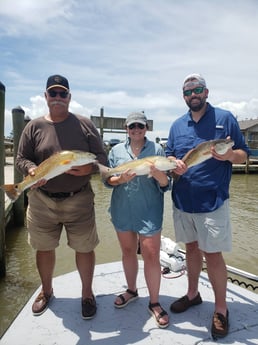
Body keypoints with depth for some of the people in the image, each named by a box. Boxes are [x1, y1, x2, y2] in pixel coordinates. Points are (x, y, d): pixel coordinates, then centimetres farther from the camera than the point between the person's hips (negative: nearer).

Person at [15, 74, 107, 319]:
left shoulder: (84, 124, 1)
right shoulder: (34, 126, 3)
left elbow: (101, 157, 0)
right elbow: (21, 158, 4)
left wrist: (89, 168, -22)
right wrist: (31, 170, -18)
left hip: (79, 200, -1)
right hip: (42, 200, 2)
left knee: (84, 248, 7)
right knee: (44, 248, 16)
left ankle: (87, 294, 33)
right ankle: (46, 291, 44)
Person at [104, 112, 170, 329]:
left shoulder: (156, 149, -3)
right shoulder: (117, 150, 4)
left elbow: (166, 186, -6)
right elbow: (107, 180, 4)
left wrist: (160, 176, -28)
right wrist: (120, 179, -17)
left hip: (149, 213, -3)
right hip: (123, 211, 3)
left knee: (151, 255, 0)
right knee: (128, 251, 18)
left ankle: (154, 303, 21)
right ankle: (132, 290, 41)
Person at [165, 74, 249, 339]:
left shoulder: (225, 118, -1)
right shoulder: (177, 125, 11)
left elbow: (243, 154, 0)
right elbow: (168, 156, 12)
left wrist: (229, 155, -23)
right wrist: (174, 164, -12)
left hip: (212, 201, -4)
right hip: (182, 200, 5)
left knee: (212, 255, 0)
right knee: (191, 248, 17)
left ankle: (221, 309, 21)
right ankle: (192, 294, 37)